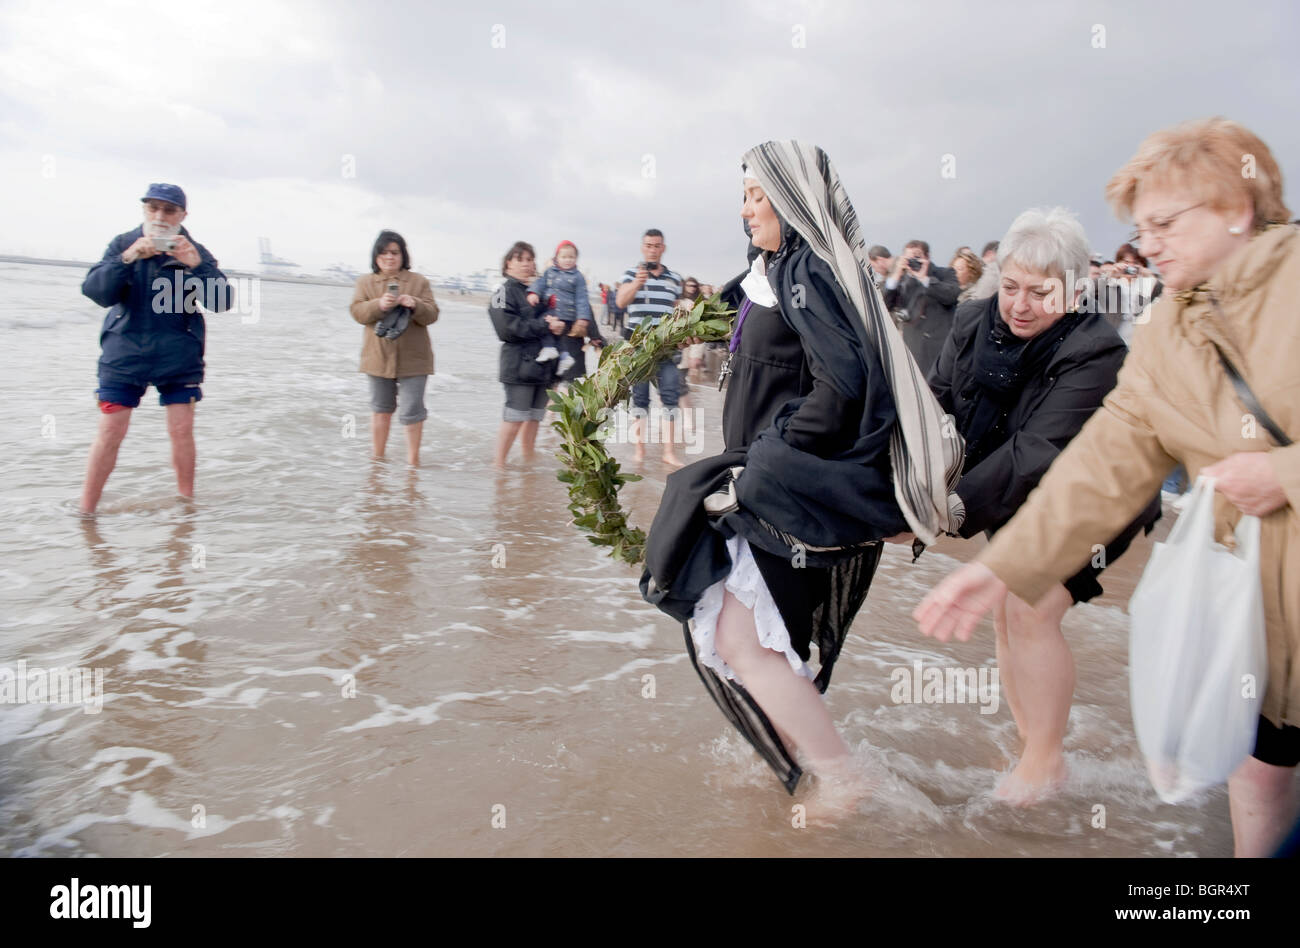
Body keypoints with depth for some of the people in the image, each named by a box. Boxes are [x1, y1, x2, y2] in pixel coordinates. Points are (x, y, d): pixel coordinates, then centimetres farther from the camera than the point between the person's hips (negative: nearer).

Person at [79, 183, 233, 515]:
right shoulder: (122, 245, 3)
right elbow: (95, 292, -8)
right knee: (110, 432, -1)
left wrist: (198, 266, -24)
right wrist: (127, 259, -21)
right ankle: (85, 513, 10)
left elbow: (222, 301, -9)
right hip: (124, 353, 0)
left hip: (179, 359, 0)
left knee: (182, 432, 2)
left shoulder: (195, 253, 2)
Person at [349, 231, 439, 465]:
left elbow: (432, 315, -3)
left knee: (412, 411, -4)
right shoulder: (365, 282, 8)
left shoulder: (419, 282, 4)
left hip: (412, 358, -2)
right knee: (381, 409, 14)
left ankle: (413, 459, 10)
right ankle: (378, 457, 26)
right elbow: (357, 312, -4)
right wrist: (379, 305, -23)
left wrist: (415, 306, -24)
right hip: (379, 357, 2)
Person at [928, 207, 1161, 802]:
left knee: (1031, 613, -16)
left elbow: (1038, 453, -38)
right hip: (1015, 504, 6)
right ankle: (1031, 746, 25)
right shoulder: (973, 321, -11)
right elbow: (938, 401, -12)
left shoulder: (1096, 354, -29)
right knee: (1005, 615, 7)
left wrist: (956, 509, -45)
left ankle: (1047, 758, 3)